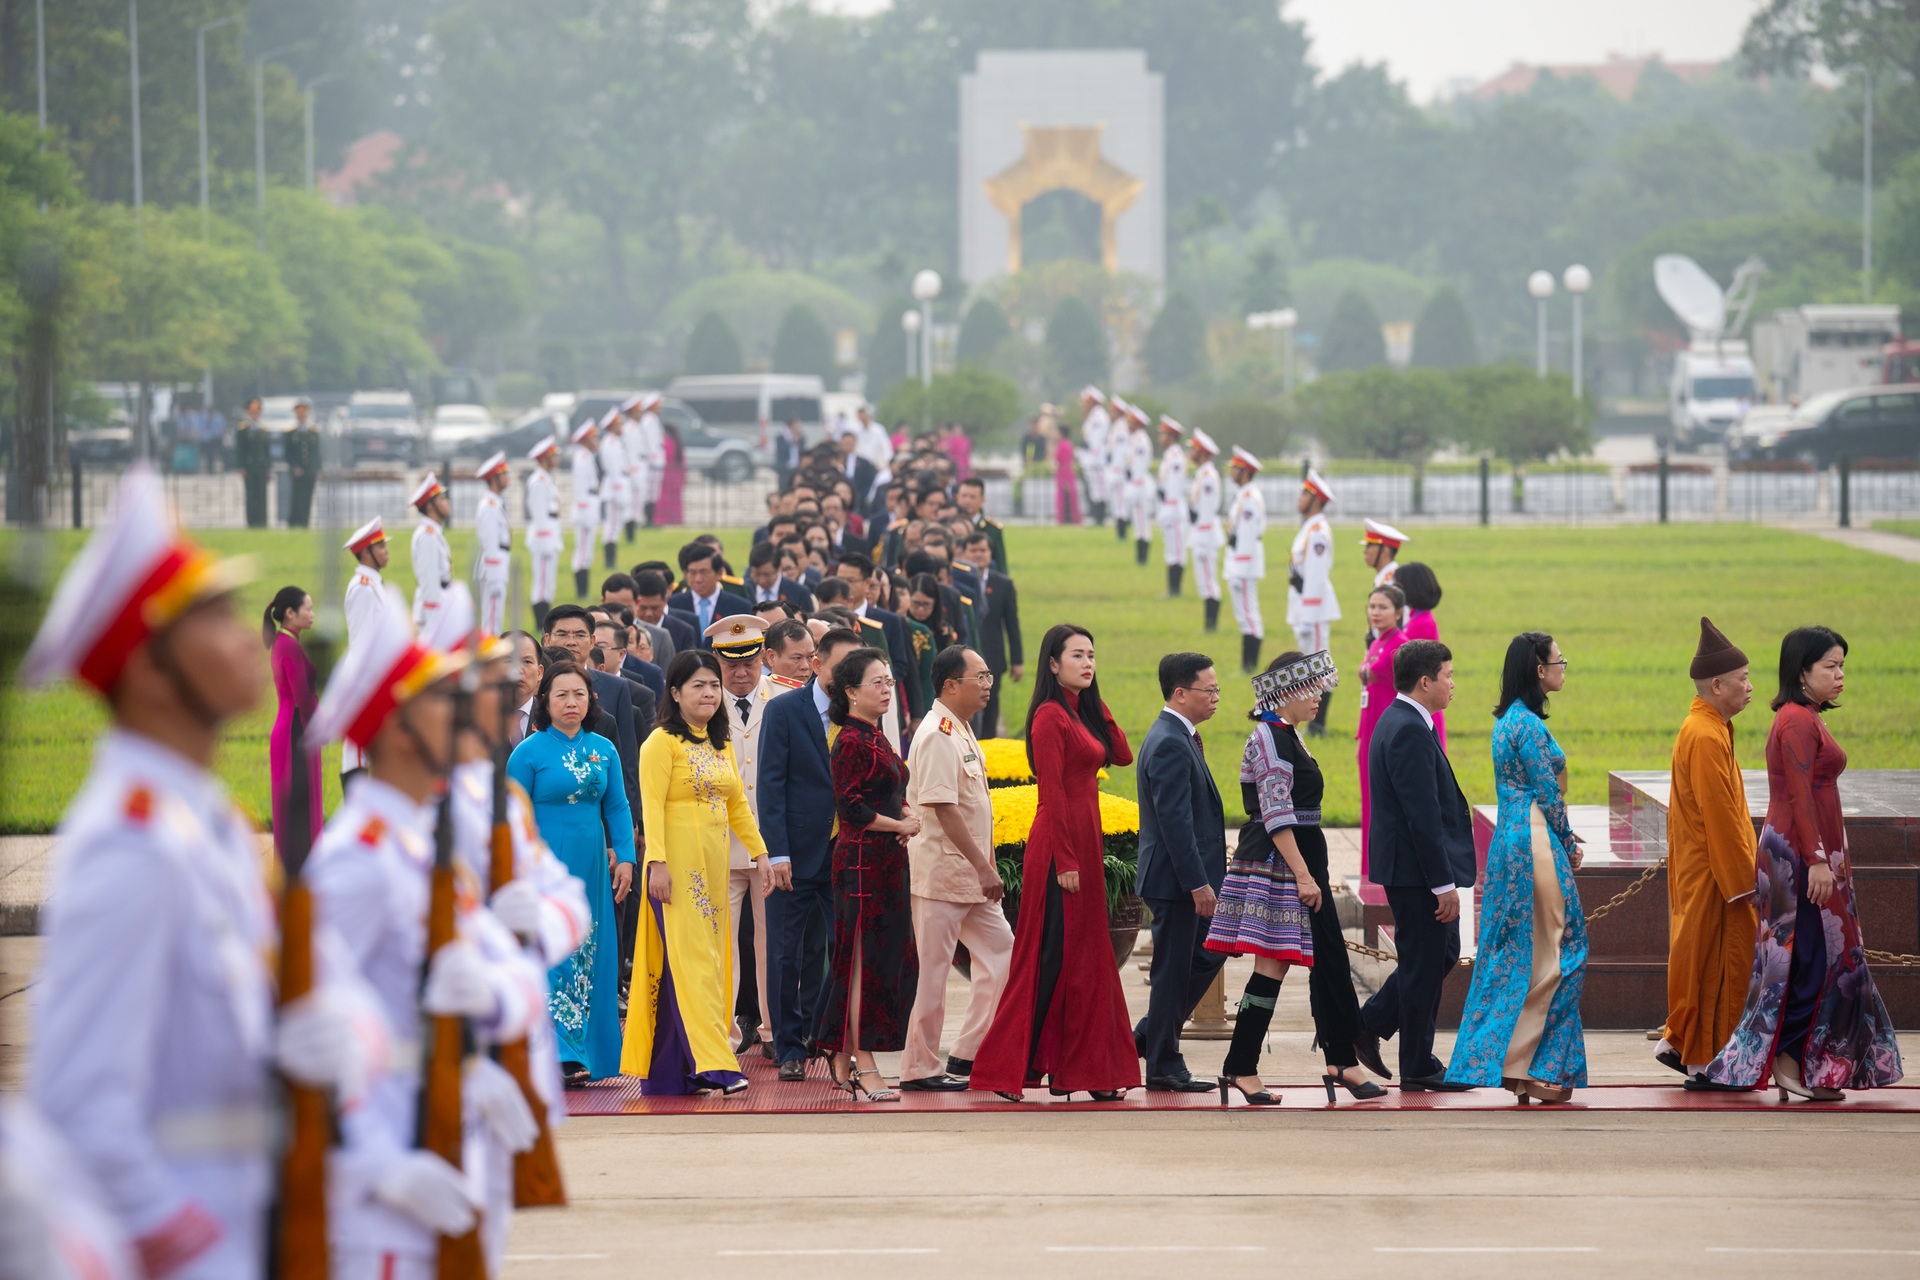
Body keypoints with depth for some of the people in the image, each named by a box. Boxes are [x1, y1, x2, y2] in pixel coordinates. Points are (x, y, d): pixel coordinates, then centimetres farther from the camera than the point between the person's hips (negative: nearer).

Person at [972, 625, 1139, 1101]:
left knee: (1084, 956, 10)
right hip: (1059, 847, -9)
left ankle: (1086, 1068, 14)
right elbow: (1052, 793, -16)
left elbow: (1122, 755, 10)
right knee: (1052, 955, -8)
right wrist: (1065, 861, -19)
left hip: (1085, 843, 9)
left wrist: (1097, 704, 6)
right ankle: (1012, 1067, -5)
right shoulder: (1050, 716, -12)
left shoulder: (1083, 713, 15)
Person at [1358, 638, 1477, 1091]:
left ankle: (1366, 1026, 21)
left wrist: (1445, 877, 22)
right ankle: (1418, 1068, 9)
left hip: (1411, 868, 10)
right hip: (1416, 869, -10)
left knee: (1441, 954, 19)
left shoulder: (1399, 723, 13)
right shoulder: (1410, 732, -21)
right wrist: (1444, 883, -22)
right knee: (1424, 964, 0)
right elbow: (1423, 815, -24)